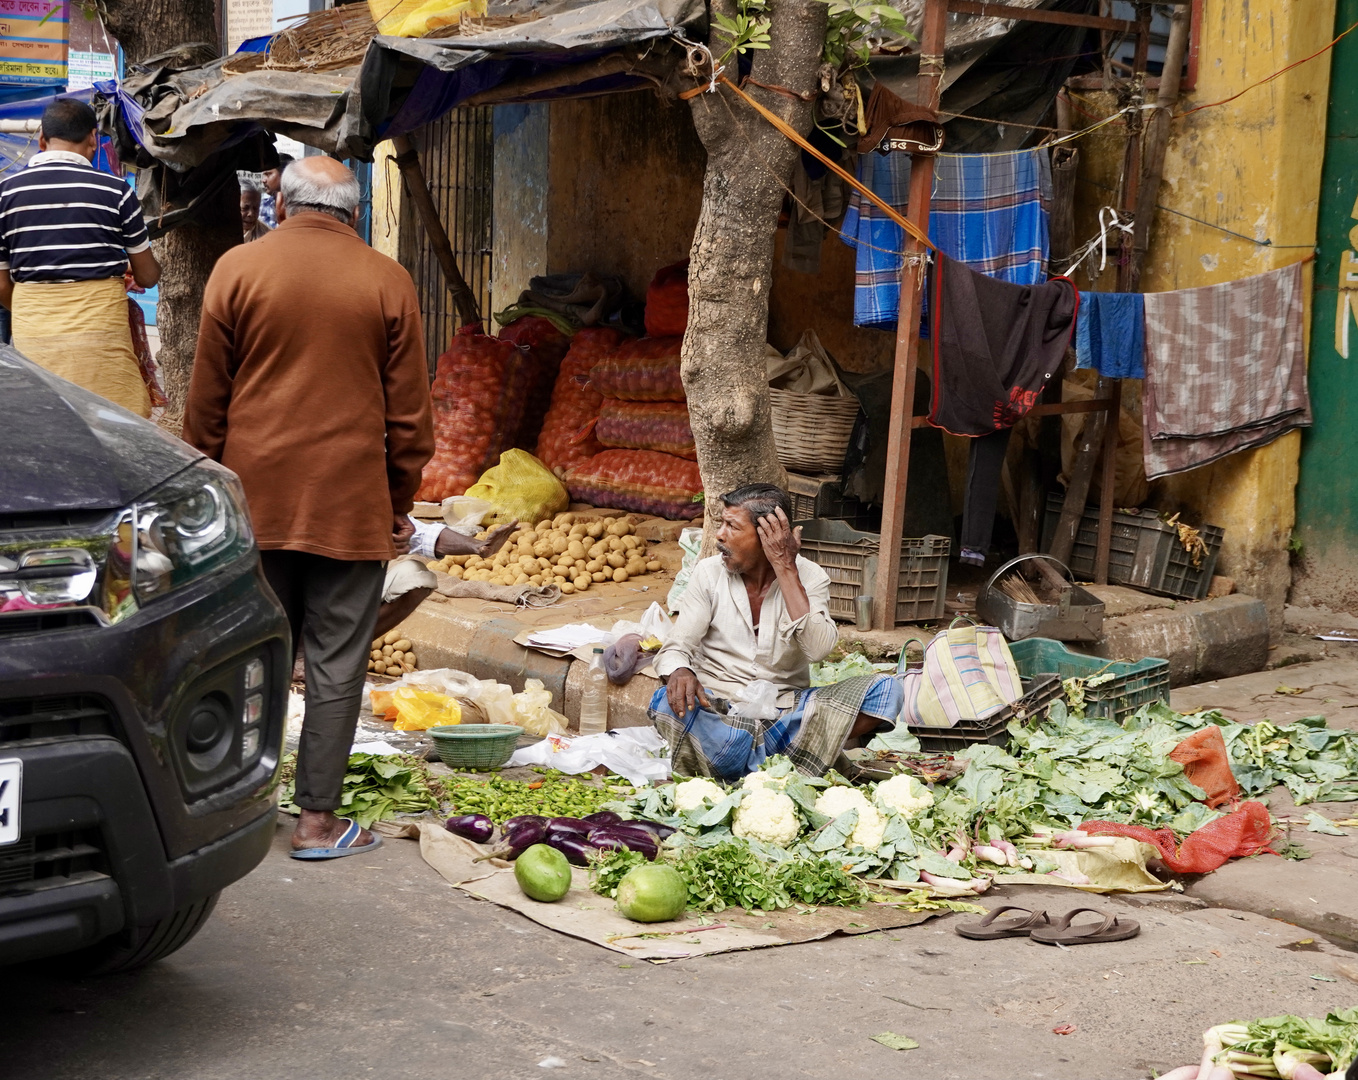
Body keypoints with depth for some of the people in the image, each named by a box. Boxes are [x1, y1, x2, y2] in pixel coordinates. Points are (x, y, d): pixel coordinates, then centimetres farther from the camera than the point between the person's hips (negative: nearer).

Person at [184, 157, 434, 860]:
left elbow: (206, 400, 3)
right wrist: (401, 501, 11)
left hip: (256, 499, 2)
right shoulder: (388, 282, -1)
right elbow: (408, 410, 2)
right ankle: (318, 821, 7)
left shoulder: (236, 269, 0)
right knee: (336, 664, 4)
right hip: (351, 504, -1)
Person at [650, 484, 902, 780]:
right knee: (667, 703, -35)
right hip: (719, 711, -1)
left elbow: (817, 649, -19)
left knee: (885, 689, -19)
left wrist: (786, 569, -17)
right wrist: (679, 671, -28)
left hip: (785, 712, 1)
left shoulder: (810, 577, -1)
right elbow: (676, 647, -2)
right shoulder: (710, 572, 1)